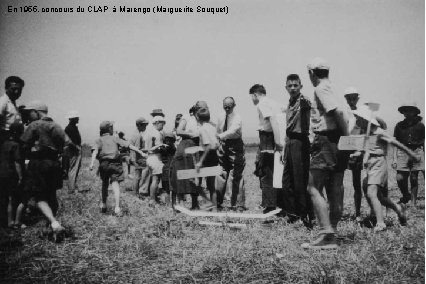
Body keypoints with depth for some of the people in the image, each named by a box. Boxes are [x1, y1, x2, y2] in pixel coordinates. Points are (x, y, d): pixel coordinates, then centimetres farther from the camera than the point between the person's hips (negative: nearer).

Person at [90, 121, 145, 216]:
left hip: (104, 163, 1)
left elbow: (95, 150, -7)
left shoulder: (99, 140, 12)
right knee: (115, 184, -6)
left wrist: (92, 163, -19)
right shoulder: (115, 138, 15)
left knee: (105, 183, 21)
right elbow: (129, 145, 10)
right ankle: (117, 208, -20)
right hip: (115, 163, -1)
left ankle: (103, 205, 26)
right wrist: (141, 152, 12)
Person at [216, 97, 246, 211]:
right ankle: (217, 202, 16)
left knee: (236, 177, -5)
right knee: (221, 176, 7)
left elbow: (233, 131, -29)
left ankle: (239, 204, 2)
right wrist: (220, 143, 12)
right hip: (223, 147, 5)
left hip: (235, 147, -5)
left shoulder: (237, 118, -11)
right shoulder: (221, 118, 9)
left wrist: (222, 136, -40)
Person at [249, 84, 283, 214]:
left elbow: (272, 119, -22)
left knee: (264, 172, -4)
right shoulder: (273, 103, 19)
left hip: (267, 138, -9)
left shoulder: (262, 104, -8)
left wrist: (277, 141, -28)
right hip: (273, 138, 9)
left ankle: (269, 204, -3)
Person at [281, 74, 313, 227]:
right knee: (286, 181, 11)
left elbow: (307, 105, -35)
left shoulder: (304, 101, -7)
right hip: (289, 142, 8)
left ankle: (306, 214, 2)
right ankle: (292, 213, 22)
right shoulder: (289, 104, 18)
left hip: (300, 142, -8)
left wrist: (303, 101, -58)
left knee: (300, 181, -7)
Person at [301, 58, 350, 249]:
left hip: (326, 141, -9)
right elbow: (345, 116, 17)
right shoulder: (332, 89, 21)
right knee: (335, 190, 10)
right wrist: (346, 138, 11)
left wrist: (346, 135, -16)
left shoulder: (321, 89, -7)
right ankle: (331, 232, 17)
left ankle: (326, 235, -16)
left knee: (314, 188, -10)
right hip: (338, 143, 9)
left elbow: (338, 111, -21)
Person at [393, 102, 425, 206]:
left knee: (414, 178, -1)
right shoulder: (399, 125, 8)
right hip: (403, 152, 1)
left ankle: (413, 202, 11)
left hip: (417, 152, -1)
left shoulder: (420, 125, 6)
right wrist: (394, 159, 3)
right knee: (400, 178, -7)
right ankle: (405, 196, 21)